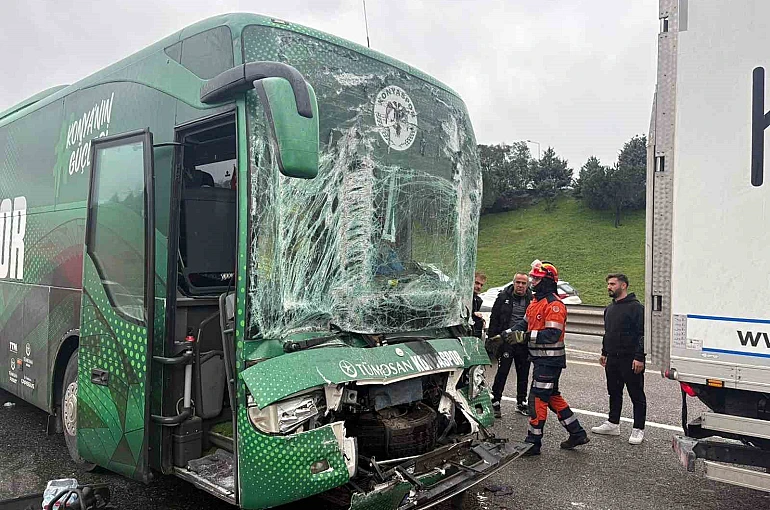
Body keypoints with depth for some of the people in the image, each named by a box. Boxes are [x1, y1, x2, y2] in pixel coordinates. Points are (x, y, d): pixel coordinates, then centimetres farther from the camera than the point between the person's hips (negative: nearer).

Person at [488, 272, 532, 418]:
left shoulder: (532, 300, 2)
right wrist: (492, 337, -4)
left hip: (524, 343, 2)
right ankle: (495, 402, 7)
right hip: (506, 341, -2)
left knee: (523, 374, 12)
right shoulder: (504, 297, 0)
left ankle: (521, 403, 26)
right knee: (502, 373, -3)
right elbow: (494, 318, 2)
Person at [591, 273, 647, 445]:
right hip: (612, 359, 8)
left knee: (636, 395, 3)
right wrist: (604, 352, 22)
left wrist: (639, 358, -20)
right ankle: (613, 424, 27)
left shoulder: (636, 307, -12)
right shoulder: (609, 308, 15)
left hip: (630, 360, -8)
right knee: (614, 393, 16)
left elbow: (643, 334, -16)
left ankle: (638, 429, 12)